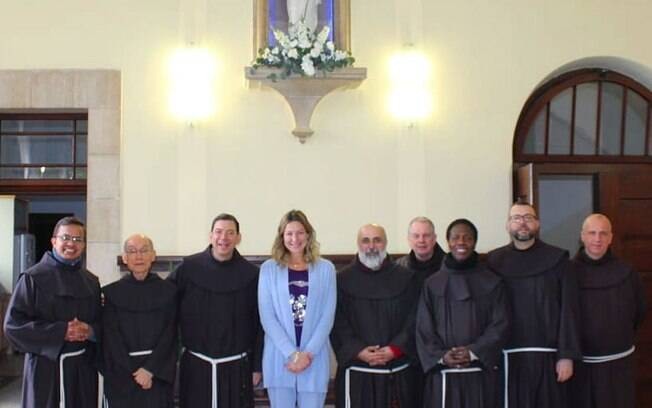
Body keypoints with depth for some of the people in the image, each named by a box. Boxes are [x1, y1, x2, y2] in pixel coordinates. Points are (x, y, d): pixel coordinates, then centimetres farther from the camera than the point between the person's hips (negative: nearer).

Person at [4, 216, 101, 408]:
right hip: (45, 366, -4)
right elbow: (13, 324, -9)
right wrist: (61, 332, -16)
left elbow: (103, 323, 13)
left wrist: (90, 330, -11)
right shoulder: (33, 278, -3)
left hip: (83, 367, 4)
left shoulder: (91, 281, 11)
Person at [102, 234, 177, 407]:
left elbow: (169, 334, -3)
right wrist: (134, 371, -11)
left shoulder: (168, 290, 2)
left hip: (159, 374, 0)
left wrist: (150, 370, -12)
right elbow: (111, 337, -3)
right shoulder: (111, 292, 2)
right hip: (121, 376, 0)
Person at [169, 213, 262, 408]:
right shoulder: (188, 268, -3)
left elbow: (259, 324, 1)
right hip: (195, 364, 0)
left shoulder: (251, 274, -3)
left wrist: (257, 366, 0)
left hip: (236, 367, 0)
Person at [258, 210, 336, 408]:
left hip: (315, 359, 1)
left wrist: (308, 353, -9)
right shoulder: (269, 269, 4)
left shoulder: (325, 269, 6)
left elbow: (327, 316, 2)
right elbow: (267, 316, -2)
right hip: (279, 358, 0)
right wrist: (291, 353, -11)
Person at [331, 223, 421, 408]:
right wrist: (358, 351, -13)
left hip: (399, 373, 1)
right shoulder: (343, 280, 4)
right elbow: (338, 323, -1)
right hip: (357, 373, -1)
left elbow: (414, 320, 2)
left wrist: (395, 349, -10)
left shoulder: (406, 278, 6)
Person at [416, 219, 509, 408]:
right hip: (442, 374, 1)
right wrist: (440, 356, -11)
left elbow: (500, 325, -1)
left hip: (481, 373, -1)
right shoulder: (432, 284, 7)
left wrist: (474, 352, -12)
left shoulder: (492, 283, 4)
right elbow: (423, 328, 4)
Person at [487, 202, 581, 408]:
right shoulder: (495, 261, 5)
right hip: (508, 356, 1)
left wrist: (567, 355, -7)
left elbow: (568, 311, -2)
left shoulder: (557, 260, 1)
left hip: (547, 355, -1)